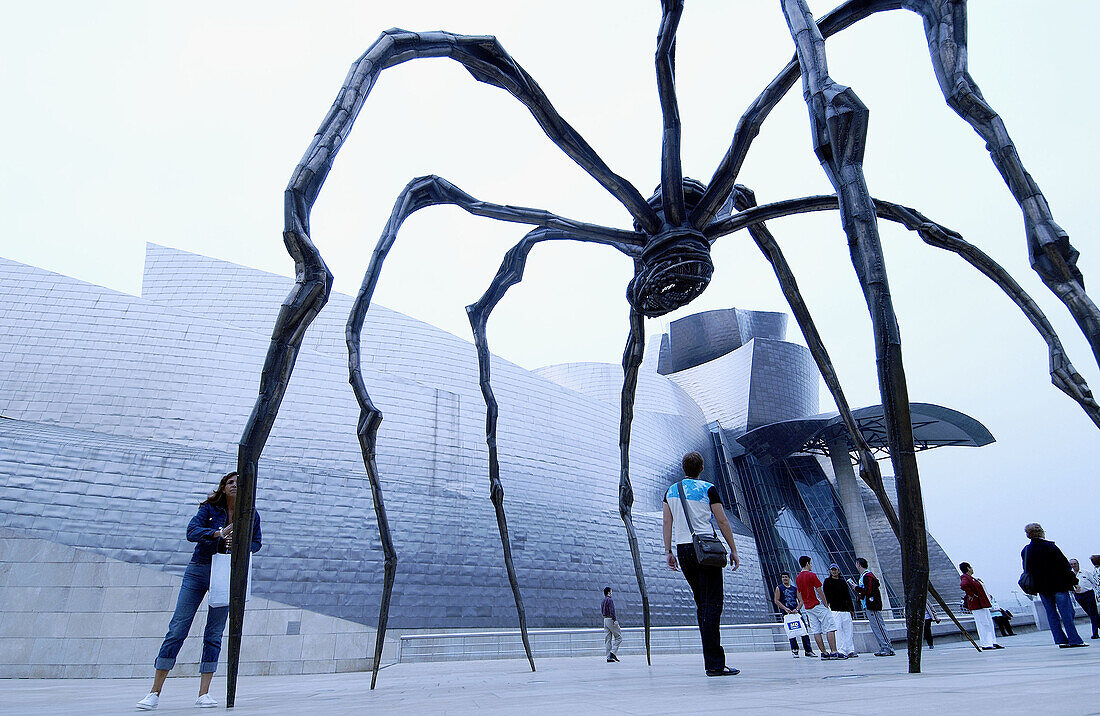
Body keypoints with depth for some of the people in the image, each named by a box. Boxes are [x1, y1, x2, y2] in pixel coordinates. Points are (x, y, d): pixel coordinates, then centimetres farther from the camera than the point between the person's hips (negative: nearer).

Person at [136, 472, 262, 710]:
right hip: (198, 571, -1)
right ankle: (155, 693, 10)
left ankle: (203, 694, 9)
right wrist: (219, 533, -28)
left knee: (214, 634, 2)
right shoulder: (209, 508, 0)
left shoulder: (251, 515, 3)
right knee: (177, 629, -1)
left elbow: (256, 543, 9)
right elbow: (192, 531, -13)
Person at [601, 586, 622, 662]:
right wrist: (615, 621, -22)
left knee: (607, 639, 6)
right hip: (611, 619, -9)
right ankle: (613, 652, -11)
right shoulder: (610, 600, -11)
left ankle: (609, 657, 4)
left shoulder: (603, 601, 16)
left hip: (605, 620, 9)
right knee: (618, 637, 0)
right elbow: (612, 611, -20)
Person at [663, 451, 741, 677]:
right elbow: (722, 521, -4)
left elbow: (667, 522, 8)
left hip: (682, 549, 5)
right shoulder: (707, 489, -3)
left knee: (701, 604, 14)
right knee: (712, 605, -5)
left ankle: (711, 659, 19)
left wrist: (668, 551, 11)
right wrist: (733, 550, 2)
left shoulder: (671, 491, 11)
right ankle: (714, 663, -8)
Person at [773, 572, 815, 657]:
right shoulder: (779, 588, 6)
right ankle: (794, 650, 7)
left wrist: (797, 609, -8)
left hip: (796, 612, 3)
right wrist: (785, 608, -13)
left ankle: (808, 650, 4)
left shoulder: (795, 588, 14)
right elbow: (776, 601, -1)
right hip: (786, 613, -3)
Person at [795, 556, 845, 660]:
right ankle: (834, 652, -10)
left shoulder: (798, 578, 11)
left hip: (808, 608, 7)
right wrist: (826, 604, -1)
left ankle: (824, 652, 6)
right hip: (818, 605, -7)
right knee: (830, 629, -5)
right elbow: (820, 592, -10)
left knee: (816, 631, 5)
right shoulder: (811, 575, -12)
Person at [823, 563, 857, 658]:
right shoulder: (827, 582, 5)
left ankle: (850, 651, 5)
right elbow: (825, 596, -1)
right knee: (838, 630, -10)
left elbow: (848, 597, 21)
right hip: (834, 610, -5)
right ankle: (841, 651, -9)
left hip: (845, 610, 5)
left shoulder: (843, 582, 19)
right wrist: (827, 607, -11)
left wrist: (852, 609, 15)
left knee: (849, 630, 0)